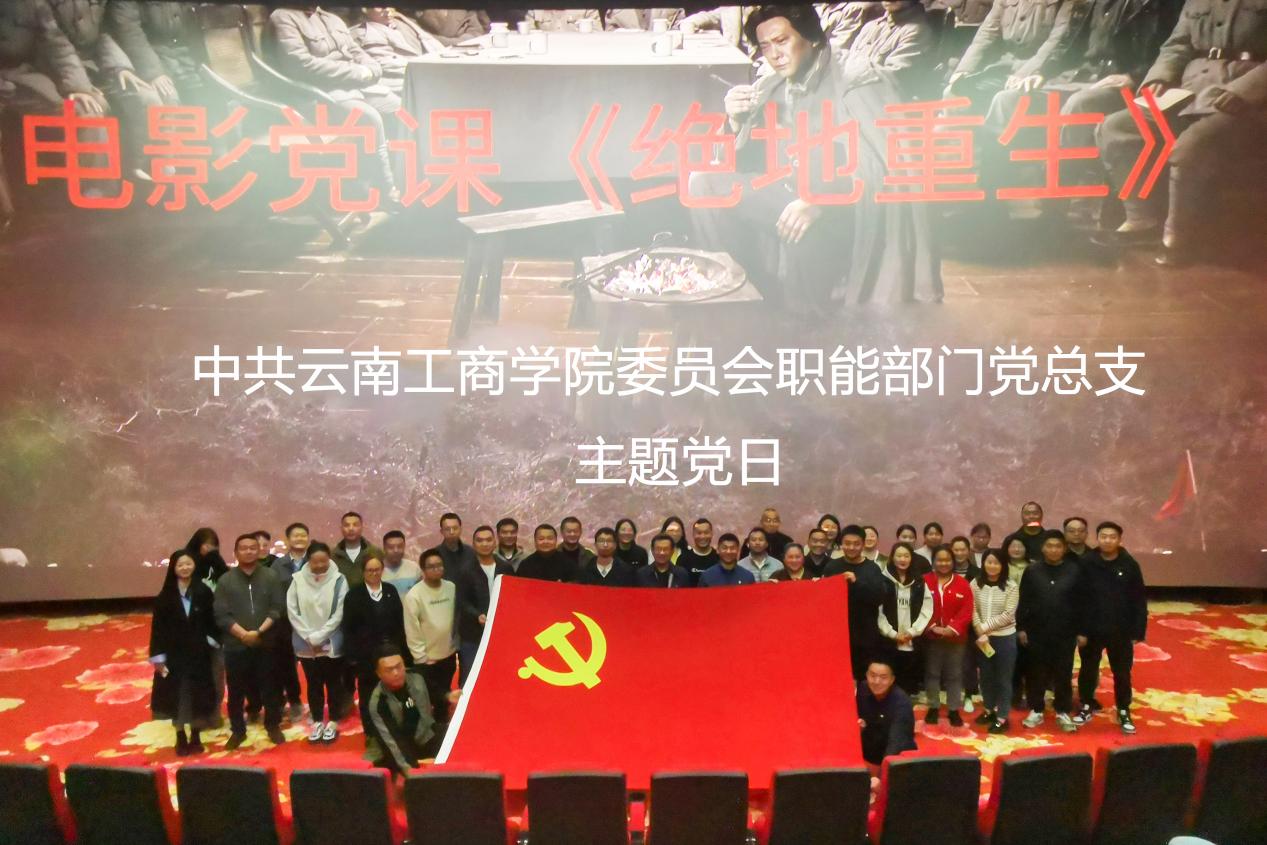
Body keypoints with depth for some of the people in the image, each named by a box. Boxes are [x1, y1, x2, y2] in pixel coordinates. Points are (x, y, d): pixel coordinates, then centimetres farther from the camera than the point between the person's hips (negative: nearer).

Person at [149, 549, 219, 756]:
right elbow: (158, 627, -2)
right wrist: (158, 657, -5)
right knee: (177, 696, 6)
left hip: (198, 653, 0)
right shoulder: (165, 597, -3)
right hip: (174, 654, 0)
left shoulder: (204, 592, -4)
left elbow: (211, 622, 1)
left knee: (198, 695, 7)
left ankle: (195, 738, 21)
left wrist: (211, 641, -8)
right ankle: (181, 739, 19)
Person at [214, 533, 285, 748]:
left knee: (270, 687, 8)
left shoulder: (270, 576, 0)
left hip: (266, 643, 0)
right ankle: (238, 730, 24)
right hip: (235, 645, 0)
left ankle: (273, 726, 24)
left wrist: (260, 631, -14)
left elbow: (278, 608, -3)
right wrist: (243, 634, -16)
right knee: (236, 690, 9)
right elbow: (221, 615, -5)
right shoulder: (225, 581, 0)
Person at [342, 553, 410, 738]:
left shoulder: (391, 590, 7)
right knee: (368, 696, 6)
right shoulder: (354, 595, -2)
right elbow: (348, 628, -3)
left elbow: (400, 622, 8)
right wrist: (352, 655, -10)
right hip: (365, 654, -2)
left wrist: (403, 650, 4)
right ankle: (371, 734, 19)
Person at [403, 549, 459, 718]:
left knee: (443, 698, 20)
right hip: (426, 659, -4)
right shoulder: (414, 595, -16)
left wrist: (456, 645, 8)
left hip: (448, 655, 4)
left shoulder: (452, 588, -4)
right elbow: (412, 631, -13)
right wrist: (422, 657, -12)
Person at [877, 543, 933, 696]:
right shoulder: (883, 581, 0)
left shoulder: (919, 583, 10)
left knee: (910, 684, 6)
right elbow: (878, 611, -5)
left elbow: (926, 610, 4)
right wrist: (892, 633, -9)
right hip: (888, 642, -2)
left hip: (913, 643, 2)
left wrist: (912, 632, -5)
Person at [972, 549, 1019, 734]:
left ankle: (1002, 718, 16)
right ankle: (988, 709, 34)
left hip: (1005, 637, -3)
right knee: (986, 676, 17)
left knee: (1003, 679, 6)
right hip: (982, 637, 3)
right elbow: (973, 611, -3)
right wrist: (980, 633, -13)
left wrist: (985, 627, -15)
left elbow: (1008, 615, -13)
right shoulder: (975, 584, -2)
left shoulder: (1011, 586, -9)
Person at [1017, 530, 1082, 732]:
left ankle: (1063, 712, 20)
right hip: (1037, 631, 0)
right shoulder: (1032, 571, 0)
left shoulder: (1074, 571, -1)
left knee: (1063, 673, 7)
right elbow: (1023, 602, 1)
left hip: (1065, 632, 0)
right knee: (1036, 672, 8)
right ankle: (1036, 710, 20)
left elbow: (1081, 602, 1)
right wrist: (1021, 627, -1)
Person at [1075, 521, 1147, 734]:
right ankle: (1087, 706, 32)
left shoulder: (1130, 565, -6)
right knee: (1088, 670, 14)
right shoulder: (1087, 563, -9)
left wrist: (1138, 631, -4)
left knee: (1122, 673, 13)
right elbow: (1078, 599, -7)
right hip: (1092, 629, 0)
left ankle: (1124, 712, 28)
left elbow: (1139, 601, -2)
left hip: (1121, 631, 0)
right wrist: (1080, 630, -9)